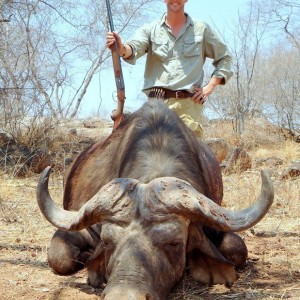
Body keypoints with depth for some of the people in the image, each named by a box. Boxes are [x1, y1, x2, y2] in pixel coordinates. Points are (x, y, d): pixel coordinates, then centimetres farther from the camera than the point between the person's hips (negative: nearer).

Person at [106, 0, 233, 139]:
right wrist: (121, 48, -32)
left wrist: (210, 87, 5)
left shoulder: (202, 29, 13)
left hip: (188, 103, 0)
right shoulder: (150, 29, 12)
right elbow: (134, 48, -7)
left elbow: (224, 58, 19)